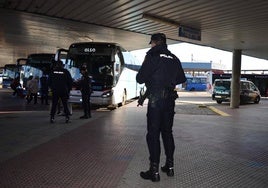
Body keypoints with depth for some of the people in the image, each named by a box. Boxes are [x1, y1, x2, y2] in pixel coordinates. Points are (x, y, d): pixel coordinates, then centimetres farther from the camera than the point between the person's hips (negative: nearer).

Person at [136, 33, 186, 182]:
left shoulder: (153, 56, -8)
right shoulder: (174, 58, 9)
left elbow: (140, 78, -12)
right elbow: (182, 79, 17)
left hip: (155, 100, -6)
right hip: (170, 99, 6)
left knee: (153, 134, 0)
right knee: (167, 132, 16)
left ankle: (154, 171, 2)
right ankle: (170, 166, 23)